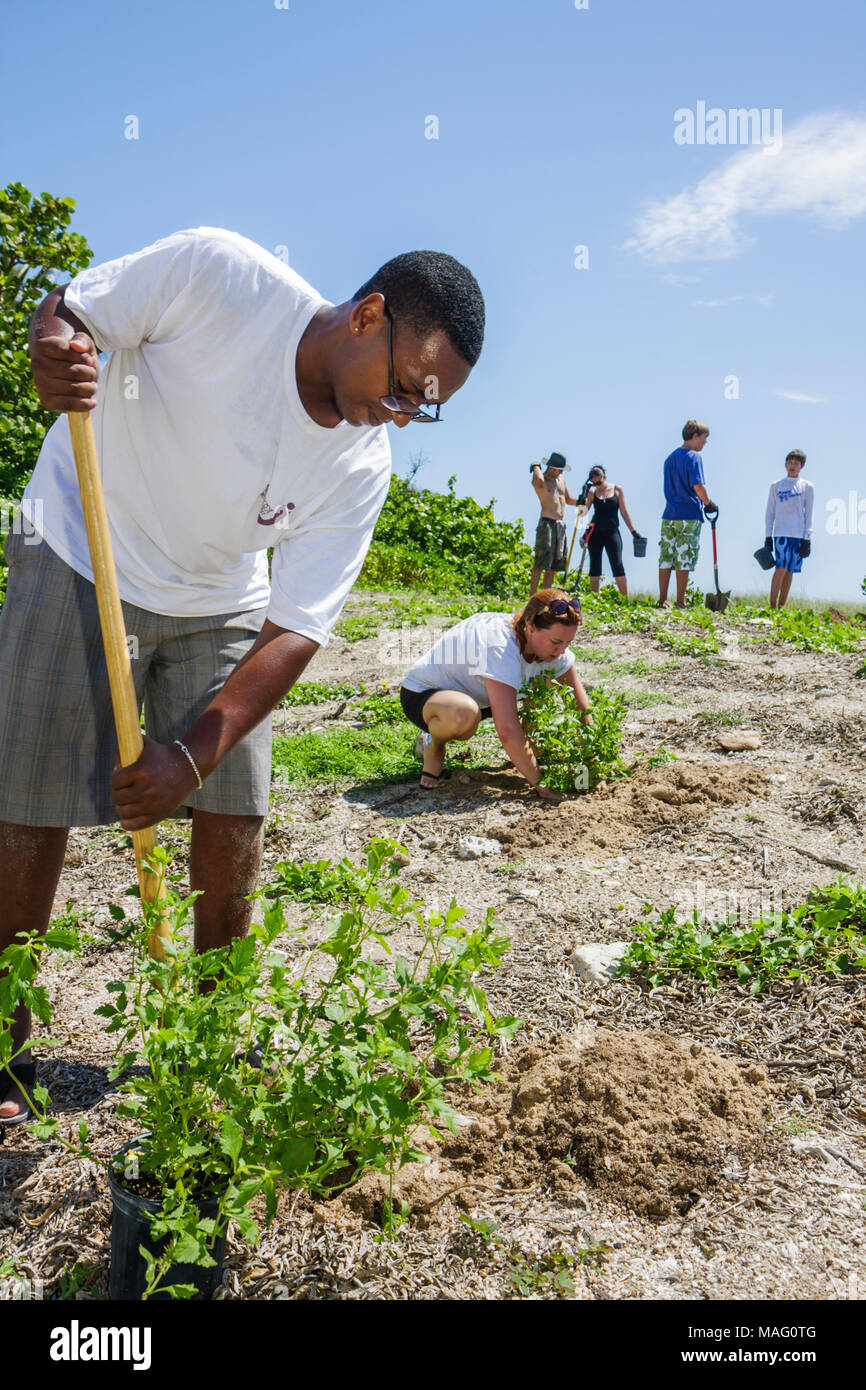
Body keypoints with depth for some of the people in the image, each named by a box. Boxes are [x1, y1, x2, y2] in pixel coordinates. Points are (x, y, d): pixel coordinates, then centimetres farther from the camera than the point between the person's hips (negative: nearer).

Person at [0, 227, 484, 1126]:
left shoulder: (361, 468, -16)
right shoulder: (215, 275, -22)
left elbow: (296, 631, -18)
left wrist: (194, 755, -28)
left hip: (216, 608, 3)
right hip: (76, 561, -2)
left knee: (234, 817, -1)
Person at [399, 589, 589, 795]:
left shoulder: (552, 645, -13)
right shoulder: (500, 646, -37)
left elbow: (579, 700, -1)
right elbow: (507, 731, -41)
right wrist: (540, 783, -35)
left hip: (471, 691, 8)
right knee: (464, 713, -42)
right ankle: (433, 746, -7)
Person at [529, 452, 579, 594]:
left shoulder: (561, 479, 19)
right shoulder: (541, 480, -4)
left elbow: (568, 499, 30)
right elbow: (538, 480, -31)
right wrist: (536, 466, -11)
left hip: (560, 524, 8)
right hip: (547, 523, -8)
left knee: (554, 565, 8)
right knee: (540, 564, -13)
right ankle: (532, 597, -14)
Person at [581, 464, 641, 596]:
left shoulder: (617, 489, 4)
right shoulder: (592, 492, 5)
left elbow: (624, 512, 7)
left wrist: (633, 531, 5)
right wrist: (584, 496, -14)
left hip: (612, 532, -1)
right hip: (595, 533, 1)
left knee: (617, 566, -8)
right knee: (595, 566, 2)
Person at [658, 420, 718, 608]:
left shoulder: (670, 458, 15)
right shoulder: (693, 457, -8)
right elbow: (698, 486, -18)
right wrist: (709, 504, -3)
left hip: (669, 515, 7)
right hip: (689, 517, -6)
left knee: (666, 558, 6)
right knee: (684, 560, -3)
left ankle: (663, 600, 8)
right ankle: (680, 602, 0)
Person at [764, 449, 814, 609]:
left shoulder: (807, 487, 10)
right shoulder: (776, 486, 10)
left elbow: (809, 515, 8)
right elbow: (770, 513, 10)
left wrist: (807, 539, 0)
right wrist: (768, 536, 3)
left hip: (799, 536, 2)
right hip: (781, 534, -2)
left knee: (790, 571, 3)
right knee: (781, 568, -15)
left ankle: (781, 607, 7)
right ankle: (772, 607, -14)